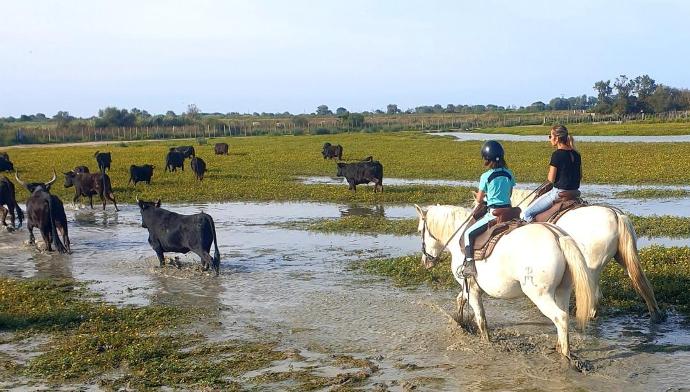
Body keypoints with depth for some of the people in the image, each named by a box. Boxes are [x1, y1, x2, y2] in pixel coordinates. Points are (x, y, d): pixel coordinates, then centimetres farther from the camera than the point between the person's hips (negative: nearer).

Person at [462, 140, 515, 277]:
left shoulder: (486, 176, -11)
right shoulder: (509, 174, 5)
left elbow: (479, 200, -4)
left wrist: (477, 195, 19)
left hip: (493, 214, -6)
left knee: (469, 233, 2)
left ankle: (470, 264, -10)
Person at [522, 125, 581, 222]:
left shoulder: (557, 154, -16)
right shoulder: (576, 154, 7)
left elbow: (551, 179, -16)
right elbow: (580, 176, 14)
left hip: (559, 192, -9)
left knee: (526, 214, -2)